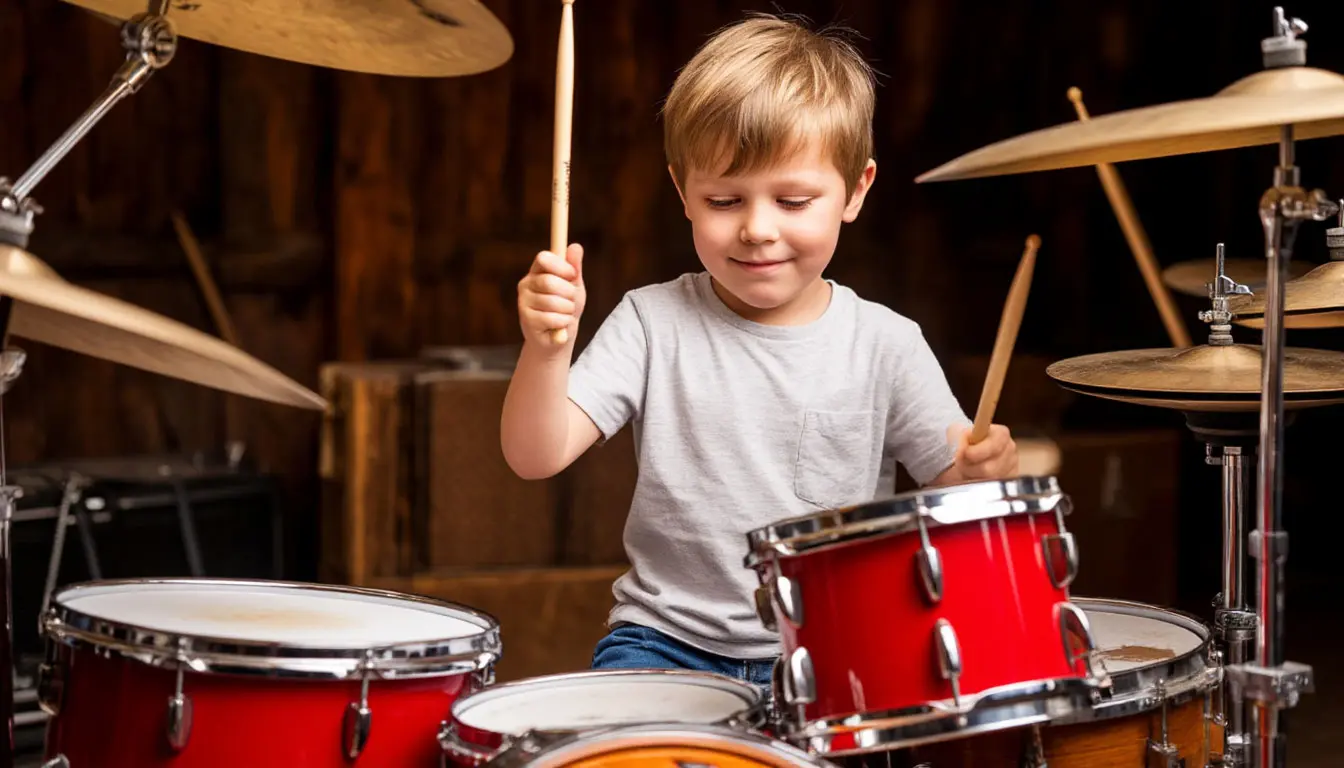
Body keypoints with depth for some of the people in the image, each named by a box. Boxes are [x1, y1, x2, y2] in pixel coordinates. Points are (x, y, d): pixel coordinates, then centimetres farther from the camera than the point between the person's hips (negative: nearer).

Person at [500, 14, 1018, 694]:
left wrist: (990, 470, -22)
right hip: (672, 644, 0)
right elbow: (538, 456, -9)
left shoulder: (884, 344, -1)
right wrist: (546, 348, -29)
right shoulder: (655, 323, -2)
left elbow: (953, 482, 2)